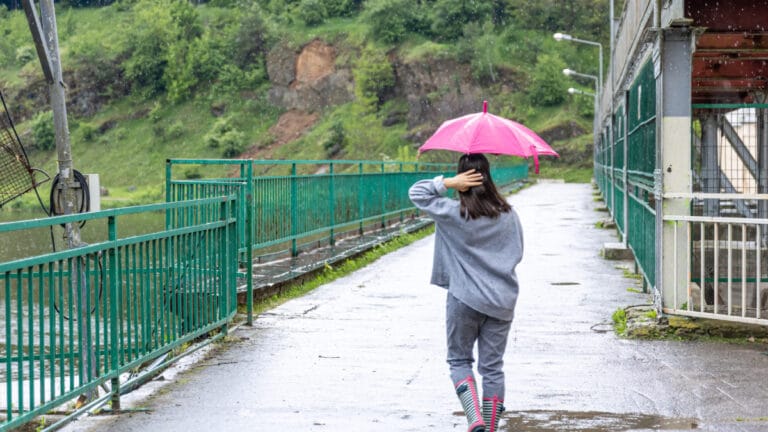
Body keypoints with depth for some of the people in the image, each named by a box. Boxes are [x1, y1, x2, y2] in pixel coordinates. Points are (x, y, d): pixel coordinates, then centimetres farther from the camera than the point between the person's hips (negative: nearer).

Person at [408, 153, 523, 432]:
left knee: (459, 360, 12)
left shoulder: (453, 214, -12)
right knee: (493, 366, 10)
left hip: (464, 299, -3)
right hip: (502, 301, 3)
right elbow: (517, 253, 9)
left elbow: (416, 193, -3)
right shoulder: (508, 215, -1)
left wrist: (448, 182, -10)